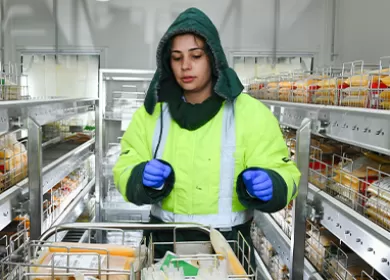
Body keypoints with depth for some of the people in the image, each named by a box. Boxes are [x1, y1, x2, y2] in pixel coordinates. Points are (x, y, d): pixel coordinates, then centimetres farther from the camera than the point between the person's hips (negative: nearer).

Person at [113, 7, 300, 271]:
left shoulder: (251, 113, -8)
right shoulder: (152, 112, 0)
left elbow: (283, 175, -7)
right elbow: (125, 173, 0)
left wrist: (267, 184, -29)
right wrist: (144, 178, -22)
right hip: (164, 240, 2)